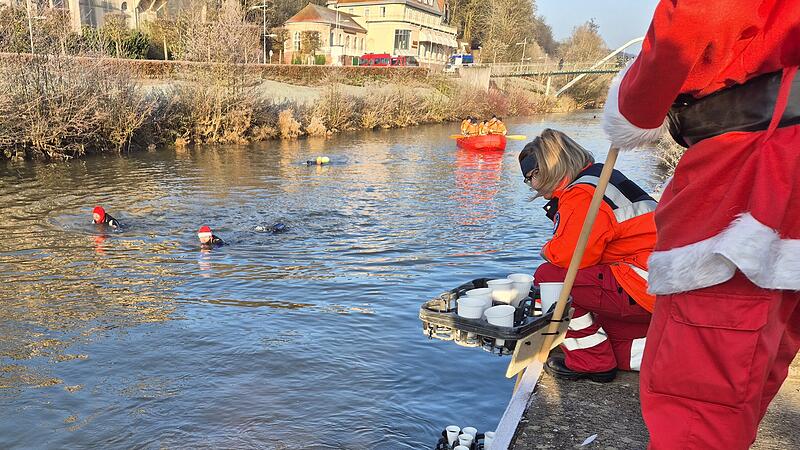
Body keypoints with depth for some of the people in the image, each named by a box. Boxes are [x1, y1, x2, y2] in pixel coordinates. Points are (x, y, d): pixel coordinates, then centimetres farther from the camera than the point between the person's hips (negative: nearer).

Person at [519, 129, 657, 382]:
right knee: (615, 345, 25)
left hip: (647, 285, -11)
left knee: (549, 276, -10)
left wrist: (548, 251, -1)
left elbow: (566, 255, -22)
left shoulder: (581, 195, -16)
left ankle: (591, 362, -1)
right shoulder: (597, 177, 18)